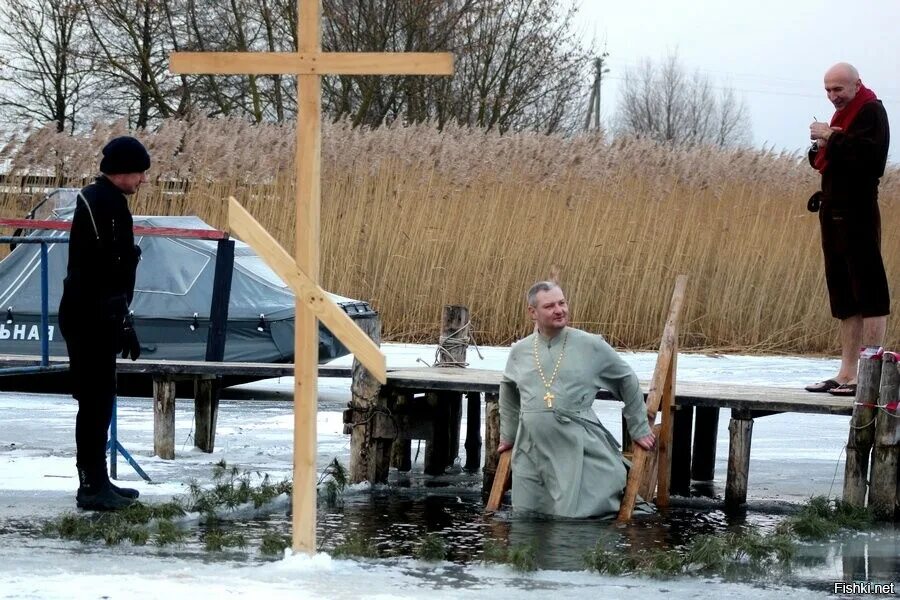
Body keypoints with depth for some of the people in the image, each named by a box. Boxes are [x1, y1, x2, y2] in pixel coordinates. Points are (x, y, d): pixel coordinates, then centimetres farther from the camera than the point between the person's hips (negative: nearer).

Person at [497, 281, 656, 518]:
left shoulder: (591, 345, -2)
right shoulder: (519, 351, 9)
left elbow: (627, 381, 10)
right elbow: (508, 391, 29)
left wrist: (639, 429, 14)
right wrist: (508, 435, 33)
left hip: (578, 449, -4)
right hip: (531, 451, 4)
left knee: (576, 517, -10)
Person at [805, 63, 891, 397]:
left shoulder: (871, 111, -6)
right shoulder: (843, 114, 21)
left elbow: (870, 152, -23)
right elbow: (821, 161, 22)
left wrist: (832, 138, -19)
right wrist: (821, 147, 1)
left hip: (857, 211, -10)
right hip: (834, 210, 10)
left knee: (869, 293, -9)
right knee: (843, 294, 9)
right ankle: (847, 373, 12)